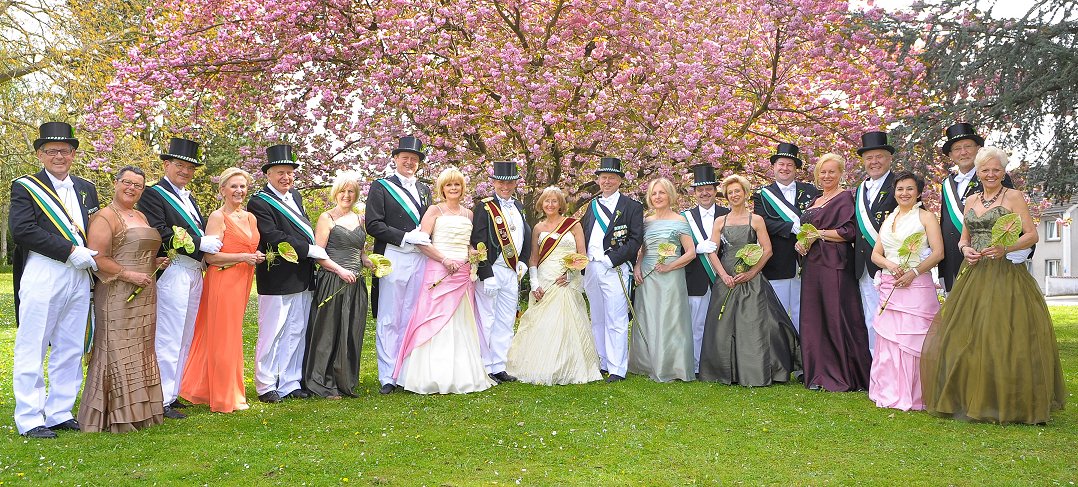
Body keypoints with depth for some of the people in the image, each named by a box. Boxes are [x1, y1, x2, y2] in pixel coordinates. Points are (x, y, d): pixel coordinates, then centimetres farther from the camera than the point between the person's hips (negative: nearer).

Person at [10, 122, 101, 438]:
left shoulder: (86, 189, 17)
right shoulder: (25, 187, 0)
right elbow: (21, 229, -12)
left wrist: (92, 256, 1)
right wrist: (70, 251, -16)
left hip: (79, 277, 6)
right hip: (42, 276, -5)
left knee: (70, 350, 9)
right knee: (32, 350, 0)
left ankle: (60, 414, 18)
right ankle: (29, 420, 7)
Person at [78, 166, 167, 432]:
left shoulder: (141, 217, 17)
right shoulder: (105, 217, -8)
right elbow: (96, 258, -16)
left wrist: (156, 262, 11)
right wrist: (129, 275, -20)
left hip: (144, 296, 9)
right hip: (117, 297, -8)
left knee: (141, 352, 11)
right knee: (117, 353, -5)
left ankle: (138, 410, 19)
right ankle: (115, 416, 3)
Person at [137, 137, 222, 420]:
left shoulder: (188, 197, 20)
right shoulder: (153, 195, -6)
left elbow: (200, 229, 19)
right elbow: (160, 236, -18)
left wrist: (212, 241, -3)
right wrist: (201, 243, -17)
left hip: (194, 274, 9)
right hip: (173, 272, -9)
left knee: (184, 338, 14)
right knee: (168, 338, -6)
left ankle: (172, 393, 23)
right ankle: (161, 400, 1)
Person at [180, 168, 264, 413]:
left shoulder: (250, 218, 14)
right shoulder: (217, 217, -8)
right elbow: (210, 256, -14)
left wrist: (258, 257, 5)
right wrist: (243, 257, -18)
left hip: (243, 282, 8)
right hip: (223, 281, -8)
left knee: (232, 335, 11)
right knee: (224, 336, -2)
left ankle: (204, 389, 23)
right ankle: (226, 396, 7)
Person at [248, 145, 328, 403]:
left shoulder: (295, 196, 15)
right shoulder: (259, 202, -10)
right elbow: (275, 238, -20)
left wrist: (313, 251, 3)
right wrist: (311, 250, -17)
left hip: (303, 279, 8)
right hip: (277, 280, -8)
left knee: (296, 334, 12)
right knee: (272, 334, 1)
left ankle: (290, 384, 21)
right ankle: (266, 386, 13)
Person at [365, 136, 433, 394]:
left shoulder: (425, 190, 19)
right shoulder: (380, 187, 3)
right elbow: (373, 225, -6)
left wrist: (427, 238, 0)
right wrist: (405, 237, -13)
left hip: (420, 260, 5)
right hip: (393, 259, -4)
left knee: (414, 319, 7)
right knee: (389, 320, -1)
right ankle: (388, 376, 4)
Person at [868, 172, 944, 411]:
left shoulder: (926, 217, 3)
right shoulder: (888, 220, 19)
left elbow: (938, 252, -6)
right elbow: (875, 254, 15)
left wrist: (914, 272, -16)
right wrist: (890, 265, -6)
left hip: (916, 285, -5)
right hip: (889, 287, 5)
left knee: (912, 340, -7)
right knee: (888, 339, 1)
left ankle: (913, 397, -1)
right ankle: (891, 393, 9)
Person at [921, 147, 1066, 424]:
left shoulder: (1013, 197, 0)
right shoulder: (972, 202, 16)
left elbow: (1032, 235, -5)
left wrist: (1005, 248, -21)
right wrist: (965, 249, -2)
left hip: (1006, 275, -5)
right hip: (974, 276, 5)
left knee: (1003, 338, -8)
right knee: (967, 337, 3)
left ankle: (1009, 404, 3)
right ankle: (974, 400, 14)